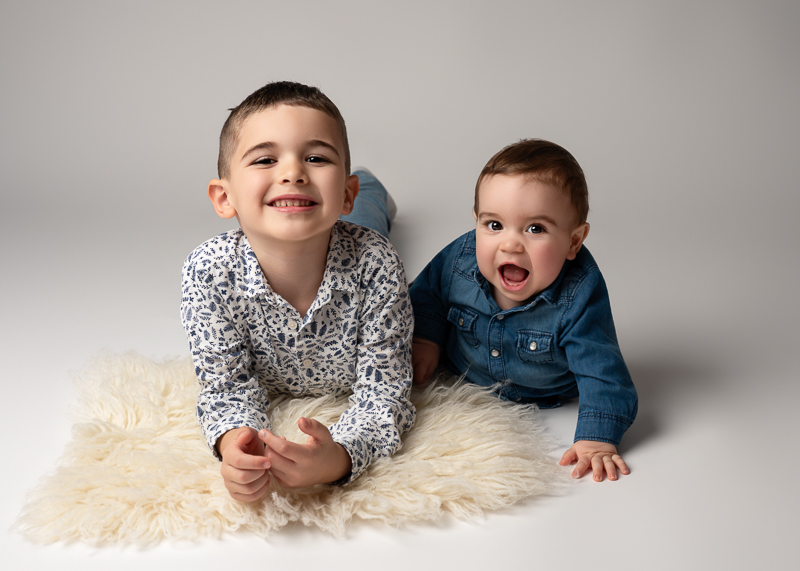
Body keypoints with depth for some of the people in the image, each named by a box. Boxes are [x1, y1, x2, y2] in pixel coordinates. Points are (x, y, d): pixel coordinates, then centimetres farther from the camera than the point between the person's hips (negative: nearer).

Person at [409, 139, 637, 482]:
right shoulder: (459, 259, -26)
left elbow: (601, 370, -34)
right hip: (459, 383, 2)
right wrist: (424, 338, -14)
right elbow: (427, 293, -2)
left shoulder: (580, 294, -36)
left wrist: (597, 438, -43)